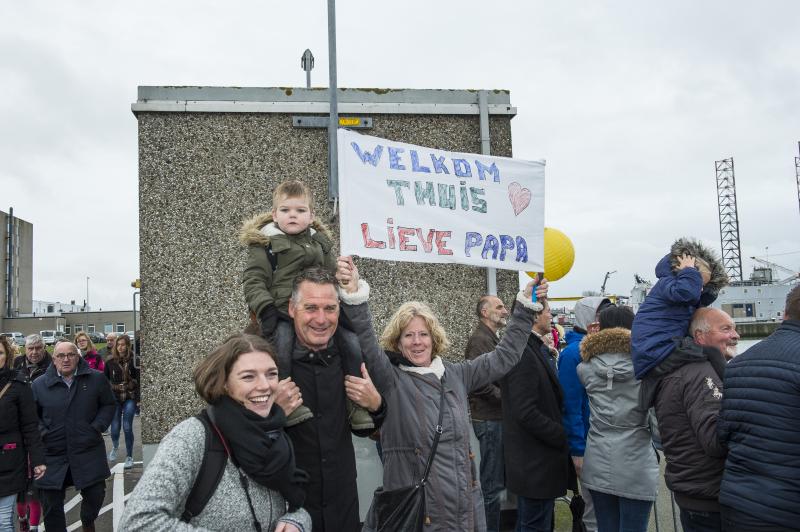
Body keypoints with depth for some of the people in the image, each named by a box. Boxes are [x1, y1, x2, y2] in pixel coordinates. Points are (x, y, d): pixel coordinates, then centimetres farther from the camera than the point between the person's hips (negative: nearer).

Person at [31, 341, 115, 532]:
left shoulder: (96, 379, 0)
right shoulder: (39, 384, 1)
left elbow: (108, 405, 10)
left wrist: (97, 427, -4)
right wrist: (43, 433, -5)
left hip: (88, 451, 0)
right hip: (53, 454, 1)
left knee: (95, 495, 2)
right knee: (51, 504, 6)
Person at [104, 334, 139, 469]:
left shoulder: (133, 360, -6)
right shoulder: (110, 361, -1)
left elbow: (139, 379, -4)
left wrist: (139, 398, -7)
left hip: (130, 398, -2)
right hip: (114, 398, 2)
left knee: (127, 427, -3)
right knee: (115, 428, 3)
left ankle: (129, 457, 12)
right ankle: (115, 446, 38)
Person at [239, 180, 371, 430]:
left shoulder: (320, 242, 16)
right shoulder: (265, 242, 1)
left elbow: (333, 276, 25)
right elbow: (253, 279, -5)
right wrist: (266, 309, -18)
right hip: (281, 313, -5)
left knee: (353, 347, -3)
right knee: (279, 353, -31)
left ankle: (357, 403, 6)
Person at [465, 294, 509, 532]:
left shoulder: (493, 339, 18)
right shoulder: (479, 339, -15)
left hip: (497, 418, 10)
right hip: (488, 420, -10)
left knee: (497, 481, 16)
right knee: (491, 485, -2)